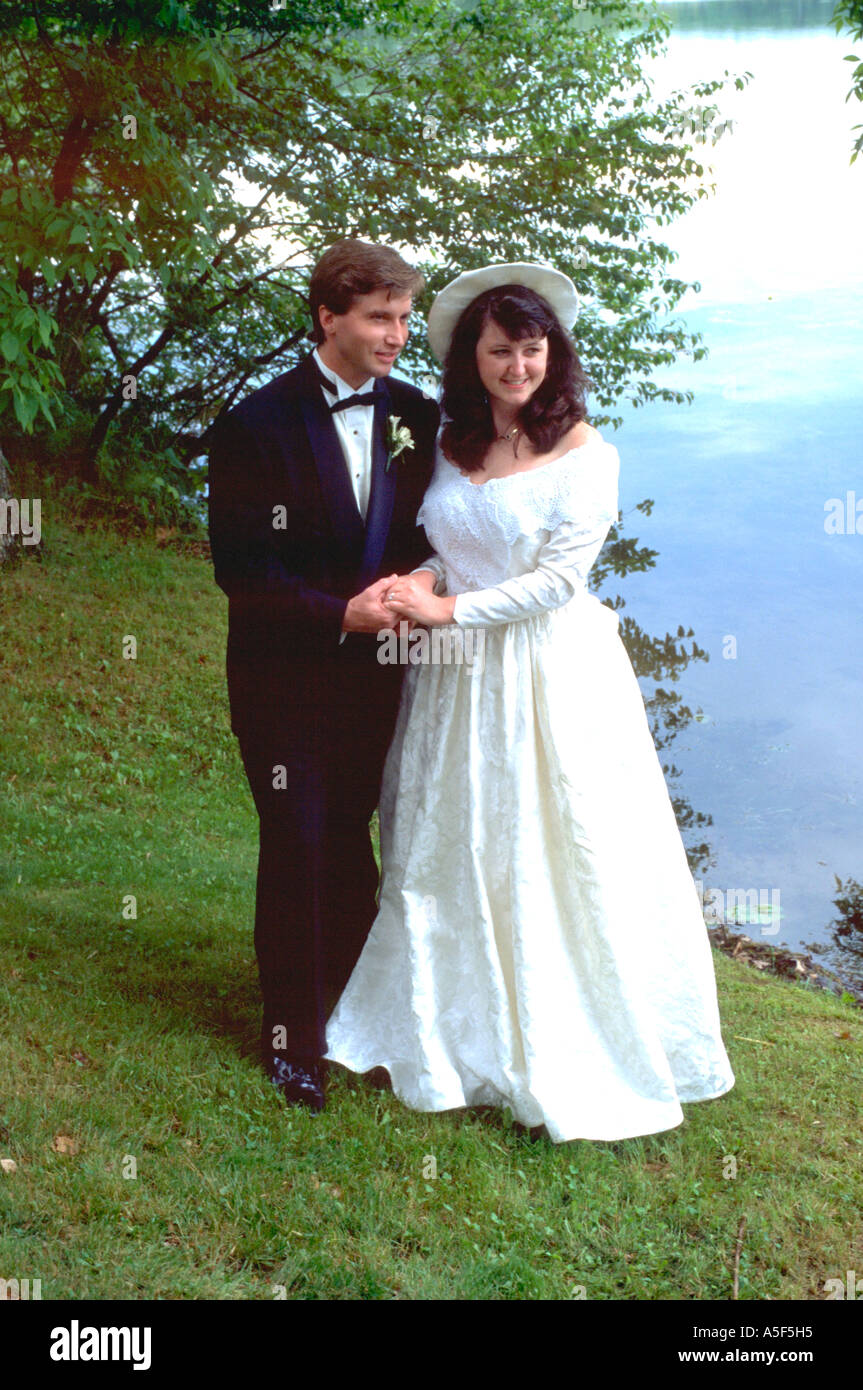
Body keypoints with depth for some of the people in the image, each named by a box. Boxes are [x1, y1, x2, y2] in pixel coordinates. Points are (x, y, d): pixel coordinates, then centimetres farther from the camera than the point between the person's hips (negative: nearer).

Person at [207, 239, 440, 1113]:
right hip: (287, 676, -4)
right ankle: (293, 1038, 20)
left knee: (349, 842, 15)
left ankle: (354, 1009, 31)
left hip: (375, 671, 4)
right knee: (298, 849, 4)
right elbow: (240, 566, -13)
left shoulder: (414, 416, 3)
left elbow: (427, 530, 9)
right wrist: (341, 613, -21)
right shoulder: (258, 425, -10)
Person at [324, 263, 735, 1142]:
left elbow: (557, 579, -15)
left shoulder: (582, 454, -10)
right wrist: (416, 587, -6)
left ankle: (564, 1053, 19)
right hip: (458, 679, 6)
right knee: (451, 854, 14)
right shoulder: (449, 445, 7)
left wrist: (451, 610, -14)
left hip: (549, 677, -5)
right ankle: (460, 1033, 31)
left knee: (552, 860, 2)